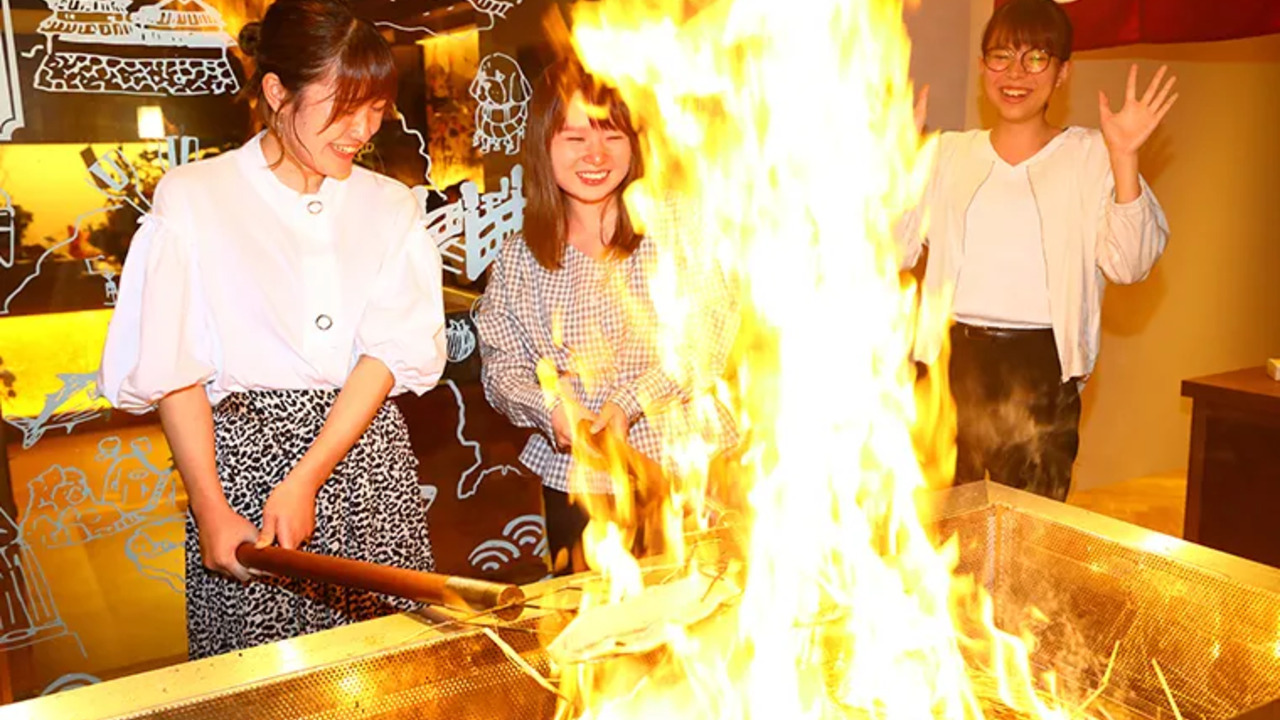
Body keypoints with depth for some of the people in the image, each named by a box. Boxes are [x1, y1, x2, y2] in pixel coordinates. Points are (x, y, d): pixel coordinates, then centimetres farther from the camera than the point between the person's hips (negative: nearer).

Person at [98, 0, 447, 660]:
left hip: (367, 459, 2)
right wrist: (211, 509, -9)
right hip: (243, 454, -2)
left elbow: (393, 353, -2)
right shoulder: (191, 198, 1)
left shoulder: (390, 206, 8)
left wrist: (305, 480, -12)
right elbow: (172, 372, -1)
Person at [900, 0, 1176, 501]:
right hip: (953, 360, 2)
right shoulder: (949, 153, 9)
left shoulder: (1090, 156, 2)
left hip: (1041, 370, -2)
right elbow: (897, 249, 2)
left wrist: (1124, 158, -16)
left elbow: (1129, 265, -7)